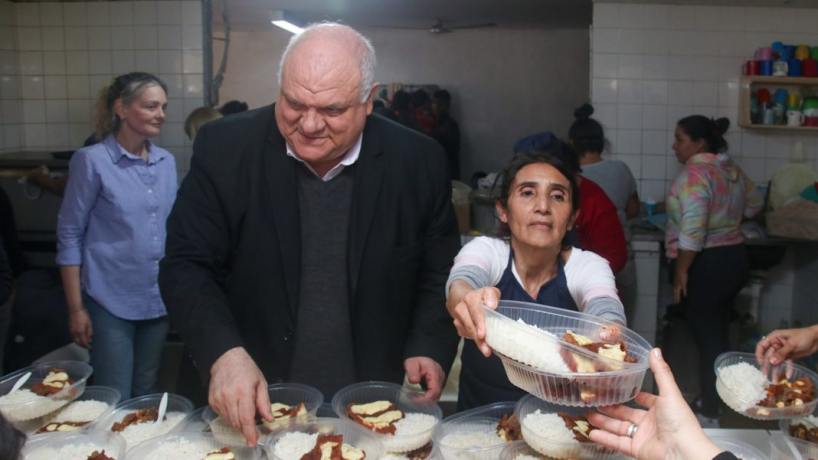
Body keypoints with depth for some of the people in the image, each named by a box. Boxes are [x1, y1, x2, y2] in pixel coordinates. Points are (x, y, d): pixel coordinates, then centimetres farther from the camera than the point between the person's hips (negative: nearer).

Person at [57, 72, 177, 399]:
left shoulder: (167, 161, 5)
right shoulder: (92, 161, -8)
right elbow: (69, 235, -7)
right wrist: (76, 308, -9)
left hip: (158, 300, 5)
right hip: (111, 302, -5)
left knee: (146, 395, 16)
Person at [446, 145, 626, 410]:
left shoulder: (588, 267, -5)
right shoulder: (485, 250, -6)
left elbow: (608, 316, -24)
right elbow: (460, 284, -27)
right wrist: (468, 302, -49)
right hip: (480, 418, -1)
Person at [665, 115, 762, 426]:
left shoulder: (695, 173, -19)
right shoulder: (732, 169, 9)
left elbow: (692, 230, -26)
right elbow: (753, 205, 25)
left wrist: (681, 271, -19)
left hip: (706, 266, -9)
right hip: (734, 258, 9)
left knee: (707, 339, 0)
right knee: (717, 335, 17)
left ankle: (709, 417, 10)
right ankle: (711, 403, 30)